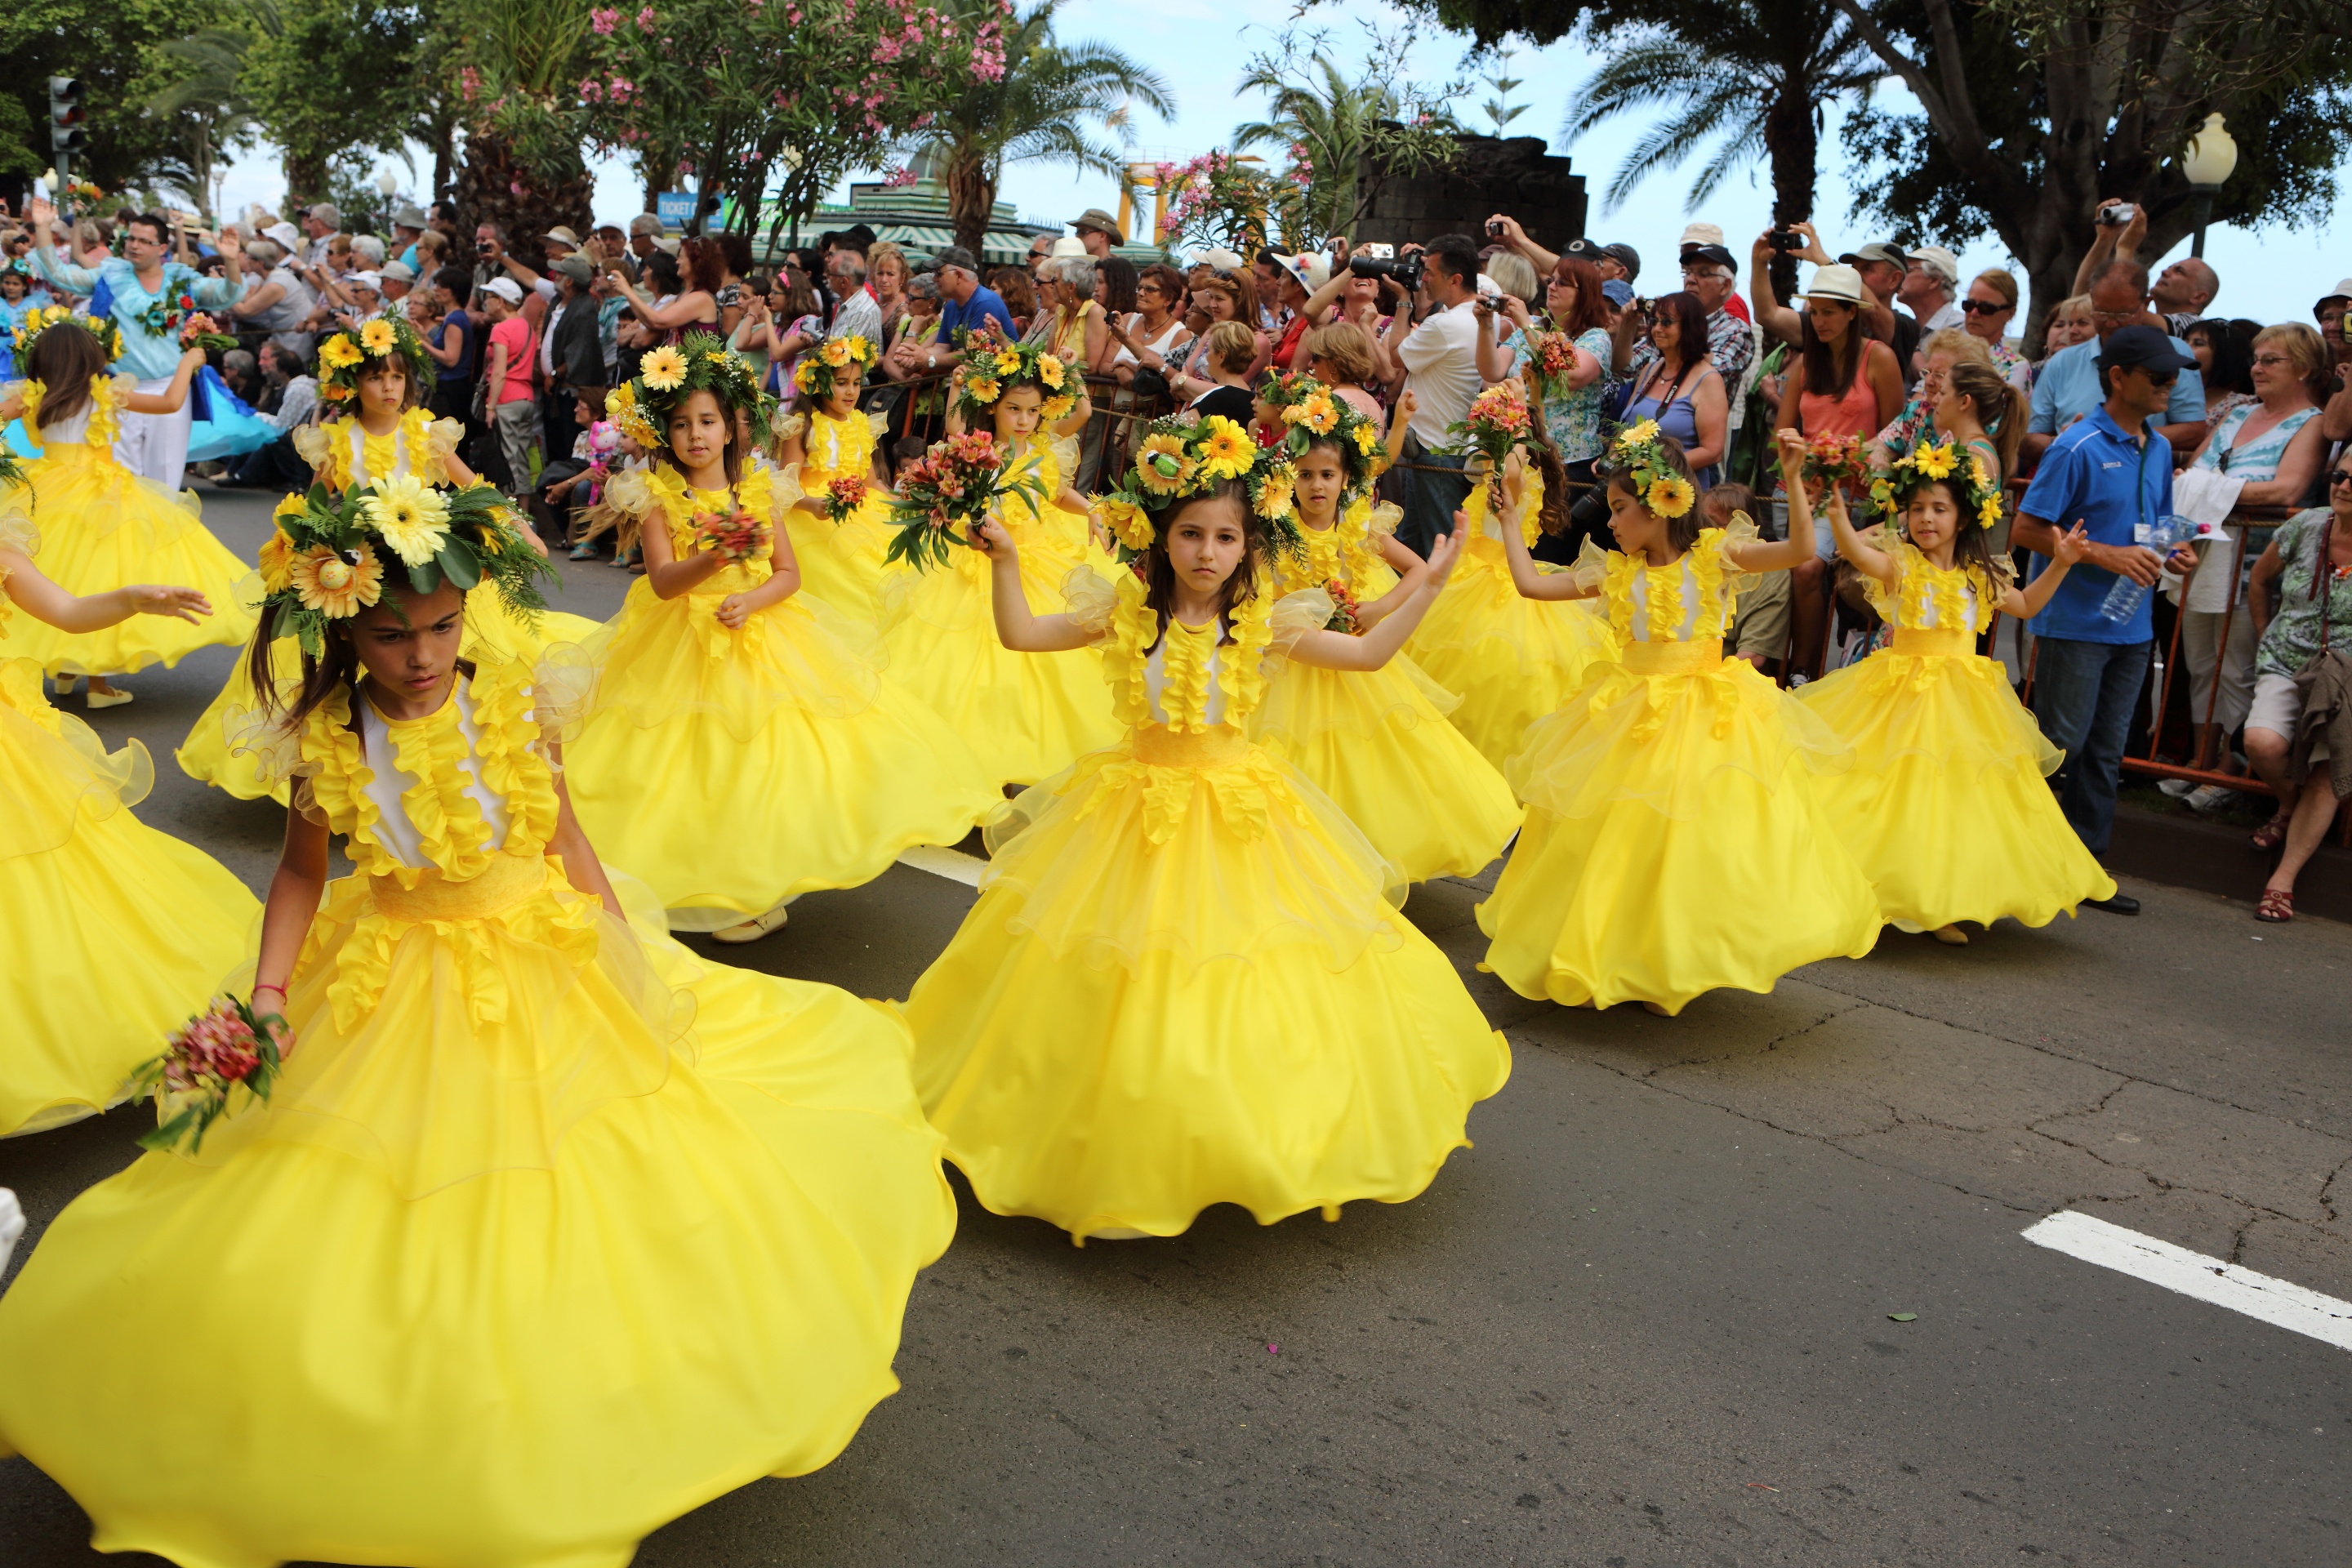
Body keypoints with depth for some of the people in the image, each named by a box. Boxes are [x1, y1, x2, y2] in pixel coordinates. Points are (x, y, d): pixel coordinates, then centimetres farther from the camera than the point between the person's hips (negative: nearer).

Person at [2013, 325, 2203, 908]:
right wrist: (2104, 556, -20)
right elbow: (2026, 530, -15)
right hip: (2075, 623, -7)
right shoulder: (2078, 448, -13)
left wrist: (2170, 553, 1)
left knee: (2105, 751, 11)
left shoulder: (2158, 450, 11)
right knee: (2060, 746, 0)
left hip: (2132, 625, 7)